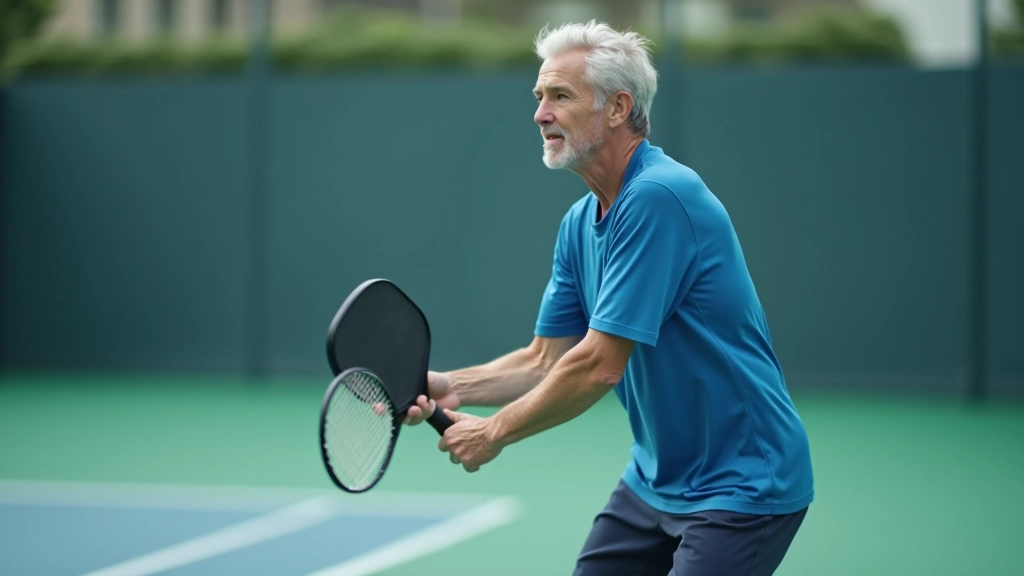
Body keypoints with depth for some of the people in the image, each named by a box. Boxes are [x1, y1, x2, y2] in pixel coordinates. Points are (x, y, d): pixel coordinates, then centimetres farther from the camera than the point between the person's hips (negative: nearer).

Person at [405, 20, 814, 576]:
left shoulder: (657, 197, -23)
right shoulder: (578, 223, 6)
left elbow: (598, 367, -24)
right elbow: (544, 361, 9)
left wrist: (494, 431, -12)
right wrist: (450, 388, -8)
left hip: (740, 484, -9)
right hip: (654, 482, 9)